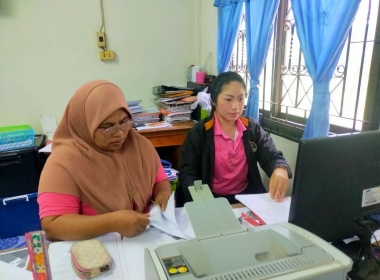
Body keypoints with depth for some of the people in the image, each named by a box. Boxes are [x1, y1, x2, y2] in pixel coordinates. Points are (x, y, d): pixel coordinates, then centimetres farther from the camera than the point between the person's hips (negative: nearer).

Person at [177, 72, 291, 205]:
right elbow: (187, 173, -8)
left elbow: (272, 157, -6)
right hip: (211, 200, -3)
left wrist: (280, 170, -31)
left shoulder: (253, 128, 3)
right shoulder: (199, 132, -7)